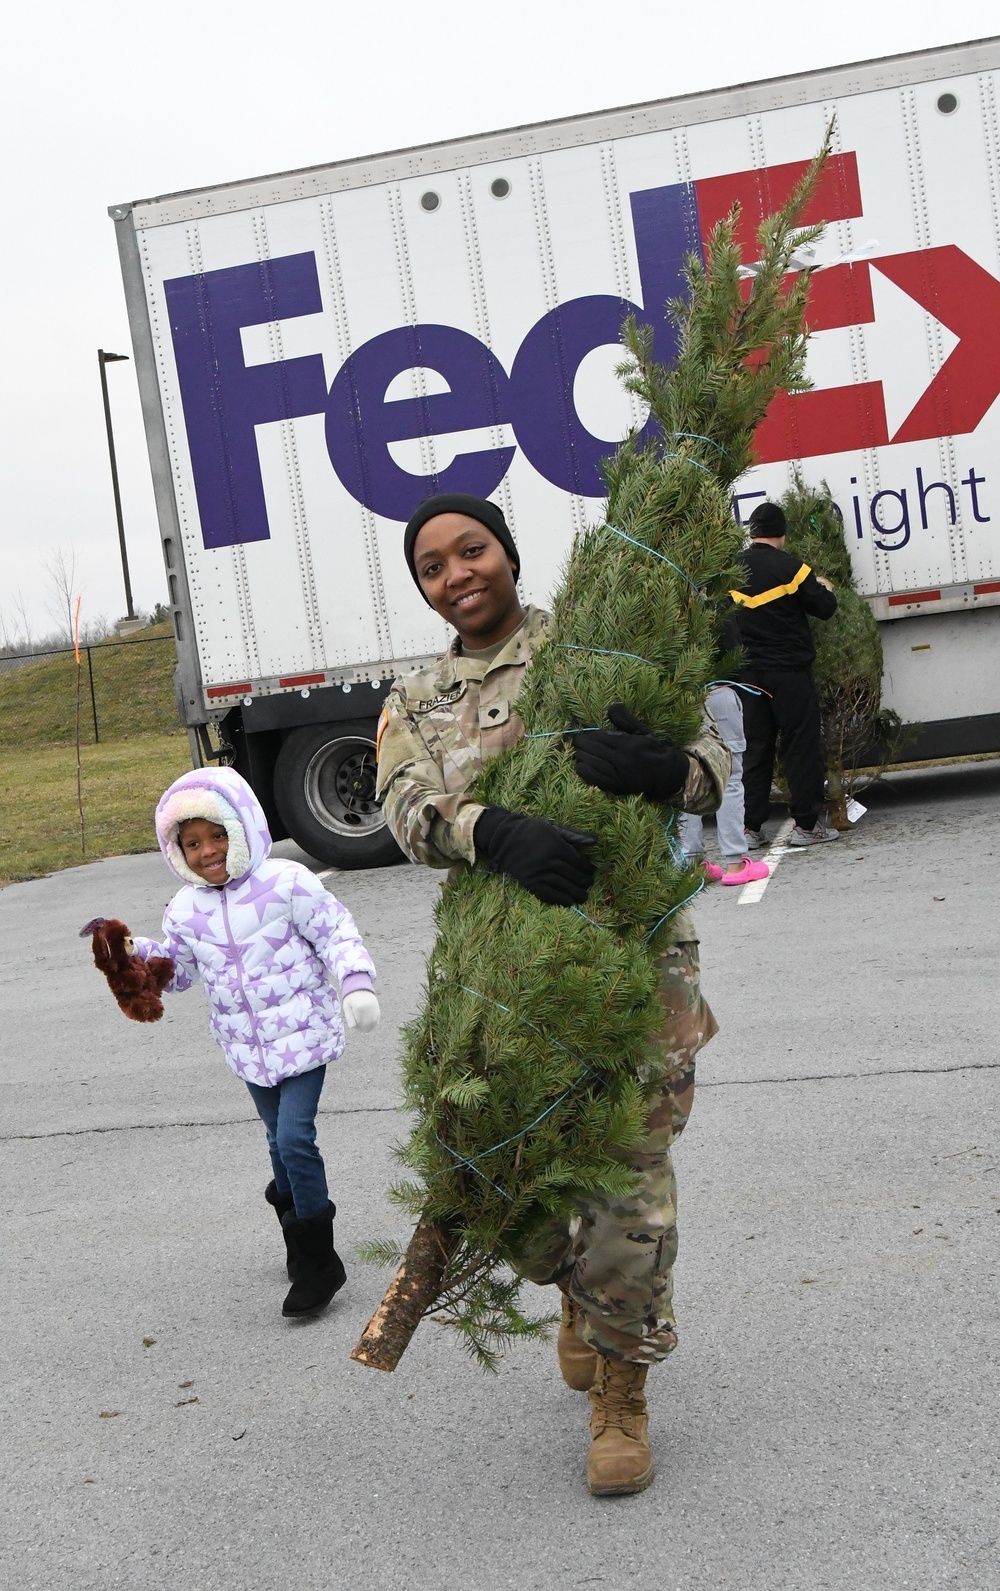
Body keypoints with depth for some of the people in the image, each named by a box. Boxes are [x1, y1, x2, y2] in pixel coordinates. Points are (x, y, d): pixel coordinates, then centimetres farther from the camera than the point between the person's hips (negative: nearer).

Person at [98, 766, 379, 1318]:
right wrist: (133, 952, -6)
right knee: (279, 1139, 18)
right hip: (247, 1047, 5)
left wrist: (356, 983, -22)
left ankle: (317, 1263, -3)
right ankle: (299, 1235, 39)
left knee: (295, 1137, -14)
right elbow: (176, 967, 10)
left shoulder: (285, 883, -15)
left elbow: (336, 932, -10)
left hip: (303, 1034, -5)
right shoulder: (185, 910, 0)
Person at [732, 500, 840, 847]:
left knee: (754, 748, 9)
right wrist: (825, 588, 14)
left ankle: (750, 827, 9)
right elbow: (825, 608, -6)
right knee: (801, 745, 2)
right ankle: (806, 824, 2)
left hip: (749, 672, 5)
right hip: (790, 671, -5)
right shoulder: (789, 567, -11)